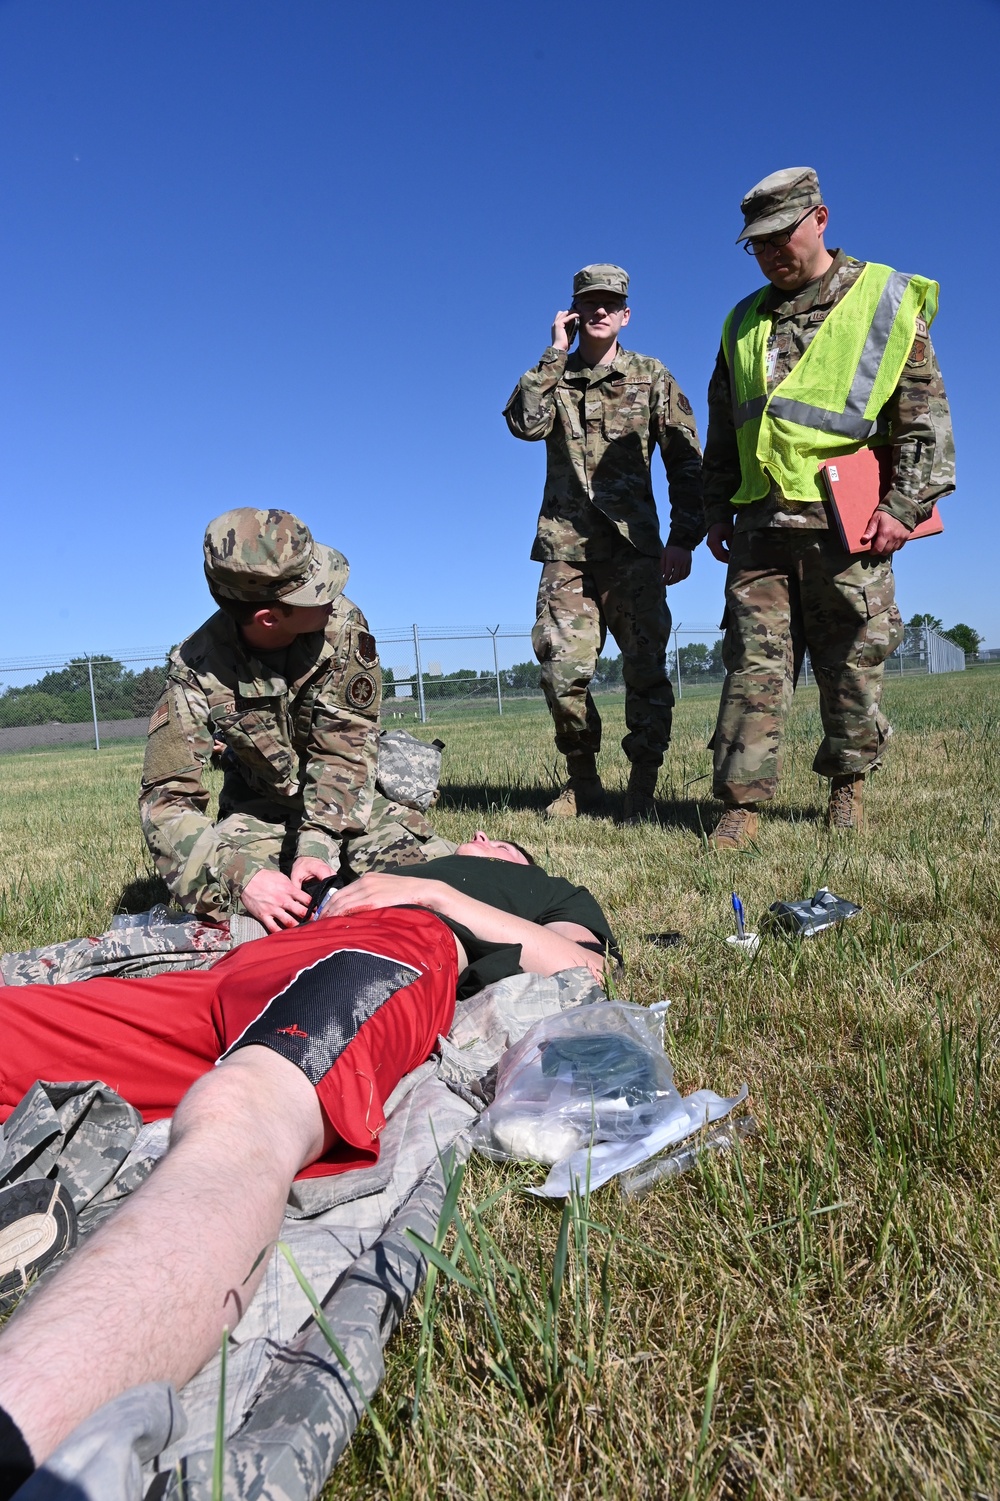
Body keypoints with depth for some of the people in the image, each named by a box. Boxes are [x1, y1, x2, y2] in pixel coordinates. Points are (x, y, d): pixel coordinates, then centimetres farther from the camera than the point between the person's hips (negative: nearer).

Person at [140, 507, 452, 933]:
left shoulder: (342, 623, -24)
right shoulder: (198, 670, -25)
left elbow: (345, 744, -22)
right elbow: (166, 799, -27)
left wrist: (318, 843, -37)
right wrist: (241, 877, -44)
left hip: (354, 796, 1)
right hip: (259, 806, 0)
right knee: (220, 904, -24)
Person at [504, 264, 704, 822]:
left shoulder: (652, 378, 10)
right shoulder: (553, 377, 15)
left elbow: (687, 463, 6)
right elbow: (525, 423, -8)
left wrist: (684, 540, -3)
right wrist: (555, 353, -2)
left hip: (634, 546, -1)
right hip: (567, 549, 1)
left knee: (645, 668, -2)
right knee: (564, 670, -5)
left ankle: (643, 786, 9)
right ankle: (583, 781, 12)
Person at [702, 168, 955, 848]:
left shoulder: (885, 301, 6)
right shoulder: (744, 322, 18)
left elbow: (927, 415, 2)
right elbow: (723, 431, 23)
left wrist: (904, 505, -8)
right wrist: (718, 511, 16)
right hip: (761, 524, 3)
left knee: (852, 662, 4)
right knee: (755, 663, -4)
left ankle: (848, 783, 22)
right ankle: (743, 801, -2)